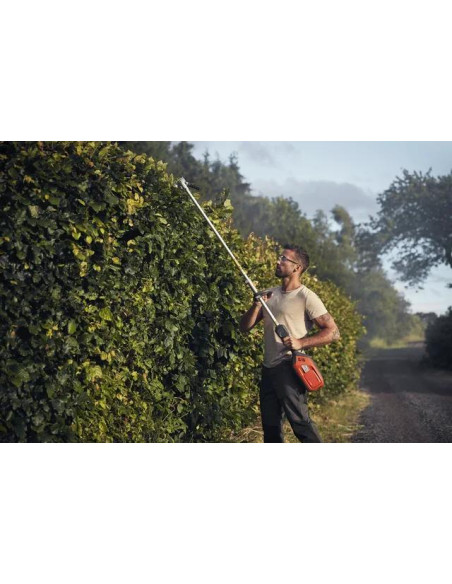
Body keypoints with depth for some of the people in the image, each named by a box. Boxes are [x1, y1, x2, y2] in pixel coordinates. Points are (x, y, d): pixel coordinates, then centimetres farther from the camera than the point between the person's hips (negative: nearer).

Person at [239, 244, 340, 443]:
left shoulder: (306, 297, -7)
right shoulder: (269, 295, 13)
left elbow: (333, 331, -10)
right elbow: (244, 327, 13)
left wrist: (301, 343, -21)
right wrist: (256, 306, -6)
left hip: (289, 368, -7)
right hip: (268, 368, 7)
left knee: (300, 421, -13)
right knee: (270, 425, 12)